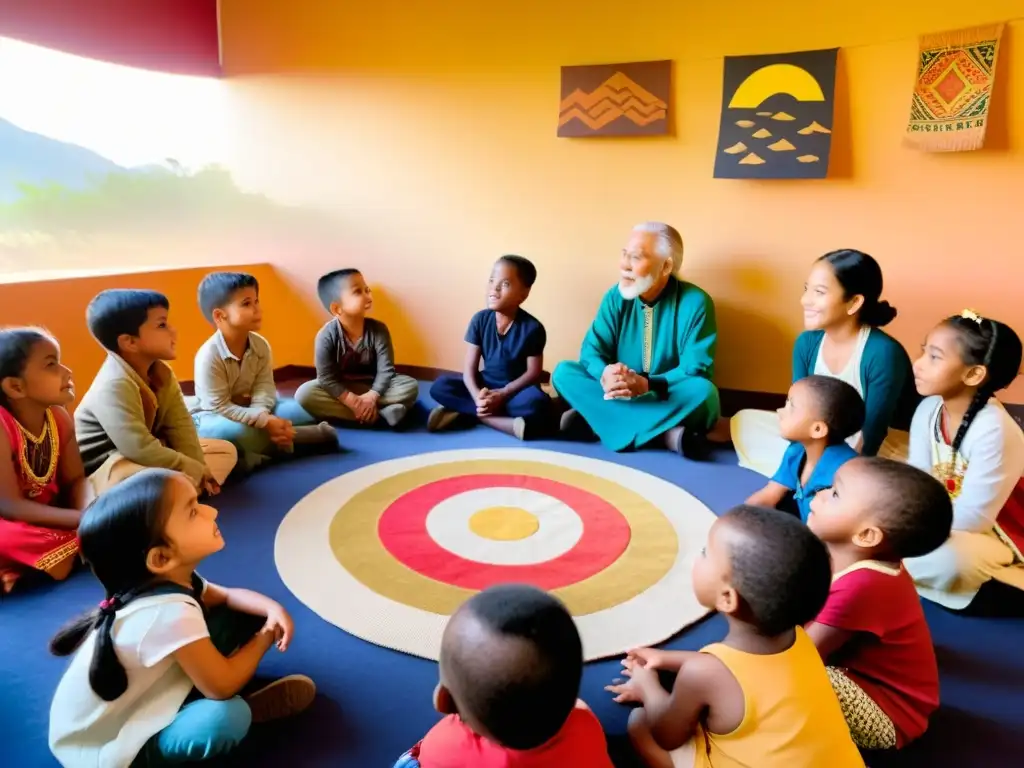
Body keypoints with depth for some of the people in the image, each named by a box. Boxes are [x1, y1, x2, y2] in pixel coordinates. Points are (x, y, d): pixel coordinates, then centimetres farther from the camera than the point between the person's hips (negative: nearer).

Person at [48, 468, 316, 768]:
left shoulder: (175, 579, -8)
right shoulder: (172, 614, -36)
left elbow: (228, 596, 11)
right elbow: (222, 687, -27)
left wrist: (272, 608, -9)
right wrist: (265, 636, -11)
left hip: (138, 697, 9)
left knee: (240, 616, 4)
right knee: (227, 718, -35)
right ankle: (249, 709, -2)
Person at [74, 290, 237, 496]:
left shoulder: (160, 372, 1)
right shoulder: (115, 385, -28)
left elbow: (179, 425, -3)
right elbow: (141, 450, -34)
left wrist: (199, 467, -15)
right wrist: (195, 471, -25)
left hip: (148, 457, 10)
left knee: (226, 449, 6)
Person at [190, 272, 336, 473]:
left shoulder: (261, 345, -6)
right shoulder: (209, 355, -25)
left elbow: (264, 389, -9)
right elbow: (219, 407, -26)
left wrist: (260, 414, -31)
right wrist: (264, 421, -33)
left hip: (251, 410, 6)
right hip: (211, 416, -6)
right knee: (234, 430, -40)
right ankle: (294, 437, -23)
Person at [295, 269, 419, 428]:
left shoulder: (378, 329, -14)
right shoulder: (326, 336, -18)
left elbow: (386, 369, -17)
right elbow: (327, 378, -19)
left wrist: (371, 397, -31)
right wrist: (354, 402, -29)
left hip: (372, 387, 0)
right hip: (340, 391, 1)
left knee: (411, 386, -22)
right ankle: (382, 413, -34)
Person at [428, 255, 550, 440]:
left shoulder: (532, 328, -13)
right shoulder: (480, 319, -5)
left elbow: (533, 372, -10)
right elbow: (469, 367, -7)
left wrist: (501, 394, -21)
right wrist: (478, 397, -26)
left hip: (515, 390, -3)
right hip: (486, 385, 3)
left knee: (537, 404, -36)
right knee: (440, 387, -19)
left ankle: (464, 409, -25)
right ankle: (508, 423, -27)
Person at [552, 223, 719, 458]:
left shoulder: (694, 302, -12)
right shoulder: (616, 297, -1)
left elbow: (698, 370, -18)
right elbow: (592, 350, -6)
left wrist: (647, 384, -35)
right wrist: (605, 375, -31)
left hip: (668, 400, -3)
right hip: (619, 397, 4)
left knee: (703, 392, -34)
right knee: (563, 372, -19)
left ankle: (596, 418, -31)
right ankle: (663, 432, -29)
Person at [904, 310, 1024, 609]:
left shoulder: (993, 431, -30)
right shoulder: (929, 409, -9)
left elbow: (970, 519, -28)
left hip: (994, 536, -6)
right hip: (943, 522, 6)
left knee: (947, 560, -36)